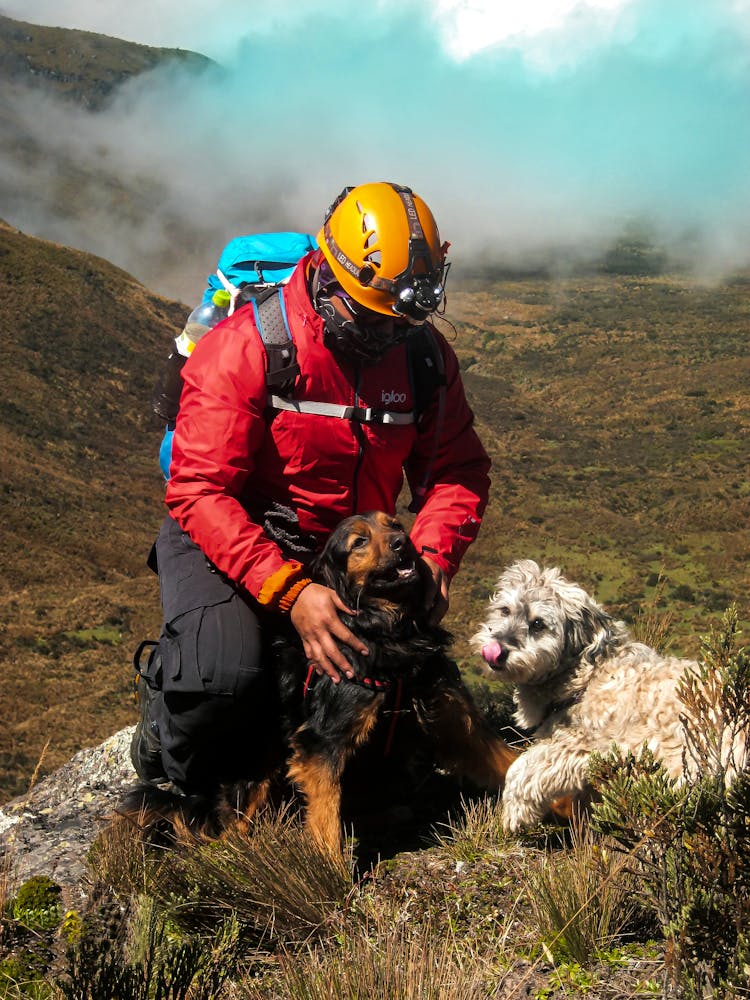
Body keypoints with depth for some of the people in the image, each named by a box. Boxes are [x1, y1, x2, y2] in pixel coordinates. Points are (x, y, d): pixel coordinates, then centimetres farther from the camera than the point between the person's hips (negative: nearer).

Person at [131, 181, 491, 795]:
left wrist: (433, 559, -20)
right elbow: (201, 492, -25)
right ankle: (169, 764, 8)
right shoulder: (245, 349, -21)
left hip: (347, 551, 5)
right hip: (225, 538, -5)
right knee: (227, 677, -32)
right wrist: (289, 590, -36)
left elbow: (458, 468, 1)